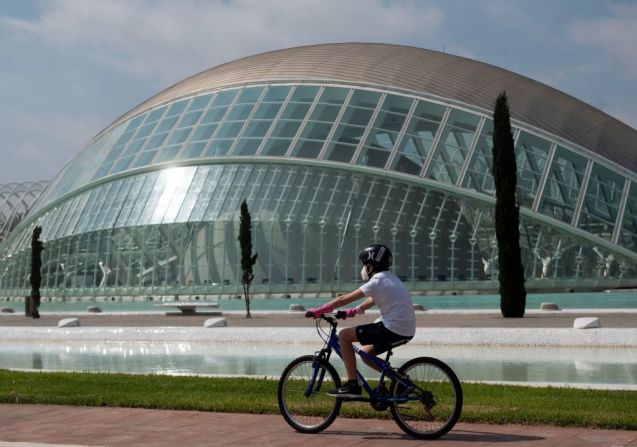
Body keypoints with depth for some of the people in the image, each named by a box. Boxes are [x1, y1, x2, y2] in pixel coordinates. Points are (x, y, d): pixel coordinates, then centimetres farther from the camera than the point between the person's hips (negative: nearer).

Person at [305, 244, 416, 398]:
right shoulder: (390, 279, 18)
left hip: (392, 329, -9)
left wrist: (318, 311, -2)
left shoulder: (377, 281, -9)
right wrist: (349, 312, 23)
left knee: (344, 335, -3)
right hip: (406, 331, 9)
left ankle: (352, 385, -5)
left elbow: (345, 299, -8)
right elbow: (371, 301, 30)